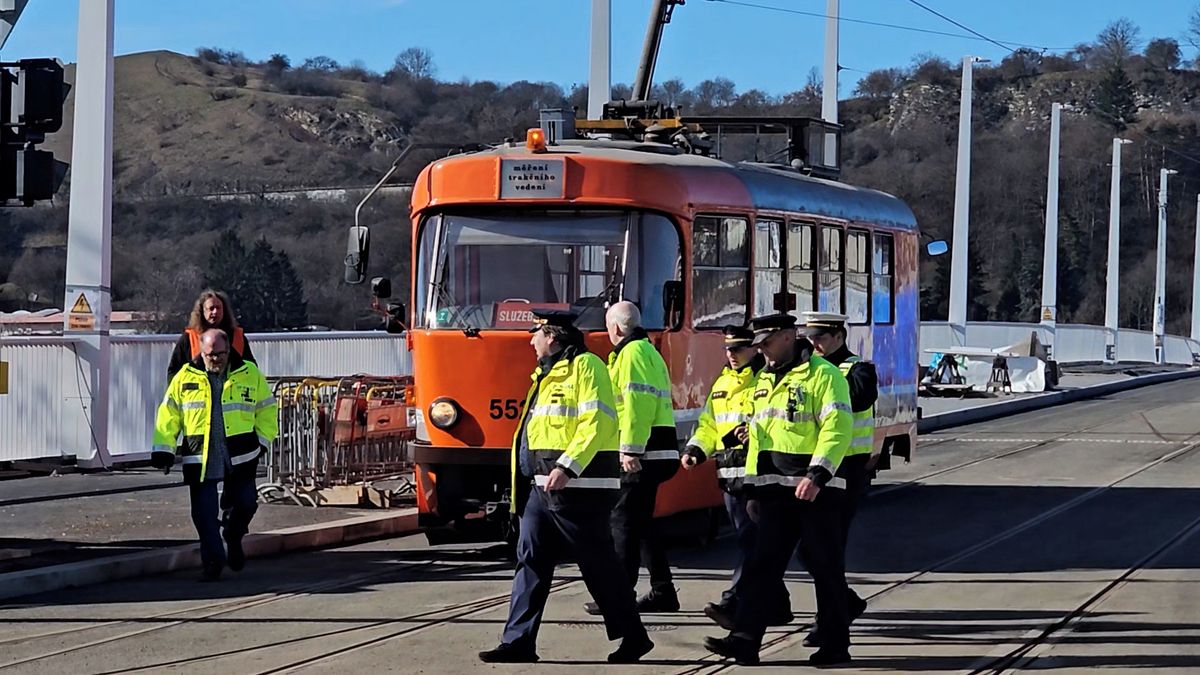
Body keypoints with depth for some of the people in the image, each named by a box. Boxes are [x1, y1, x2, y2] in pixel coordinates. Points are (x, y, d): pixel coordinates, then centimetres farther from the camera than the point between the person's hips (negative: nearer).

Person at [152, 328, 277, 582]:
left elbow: (266, 409, 13)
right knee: (204, 511, -4)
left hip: (240, 457, 0)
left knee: (244, 503, 3)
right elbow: (169, 415, 6)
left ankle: (233, 538, 32)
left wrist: (262, 441, 5)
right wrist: (163, 450, 0)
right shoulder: (185, 377, 3)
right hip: (199, 458, 0)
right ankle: (213, 559, 6)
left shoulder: (249, 375, 4)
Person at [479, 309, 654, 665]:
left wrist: (566, 467, -26)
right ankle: (519, 642, 6)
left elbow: (598, 422, -20)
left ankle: (633, 636, 8)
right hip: (542, 487, 9)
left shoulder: (586, 367, -10)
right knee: (530, 561, 5)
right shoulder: (548, 373, 20)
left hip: (578, 486, -9)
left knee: (598, 565, -3)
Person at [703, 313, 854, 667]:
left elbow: (837, 427, -18)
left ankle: (835, 645, 9)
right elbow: (757, 434, 23)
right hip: (776, 491, 7)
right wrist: (753, 487, 20)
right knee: (762, 565, 1)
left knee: (826, 569, 1)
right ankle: (745, 639, -2)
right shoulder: (764, 380, 17)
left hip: (815, 490, -7)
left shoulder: (823, 374, -8)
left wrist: (818, 474, -27)